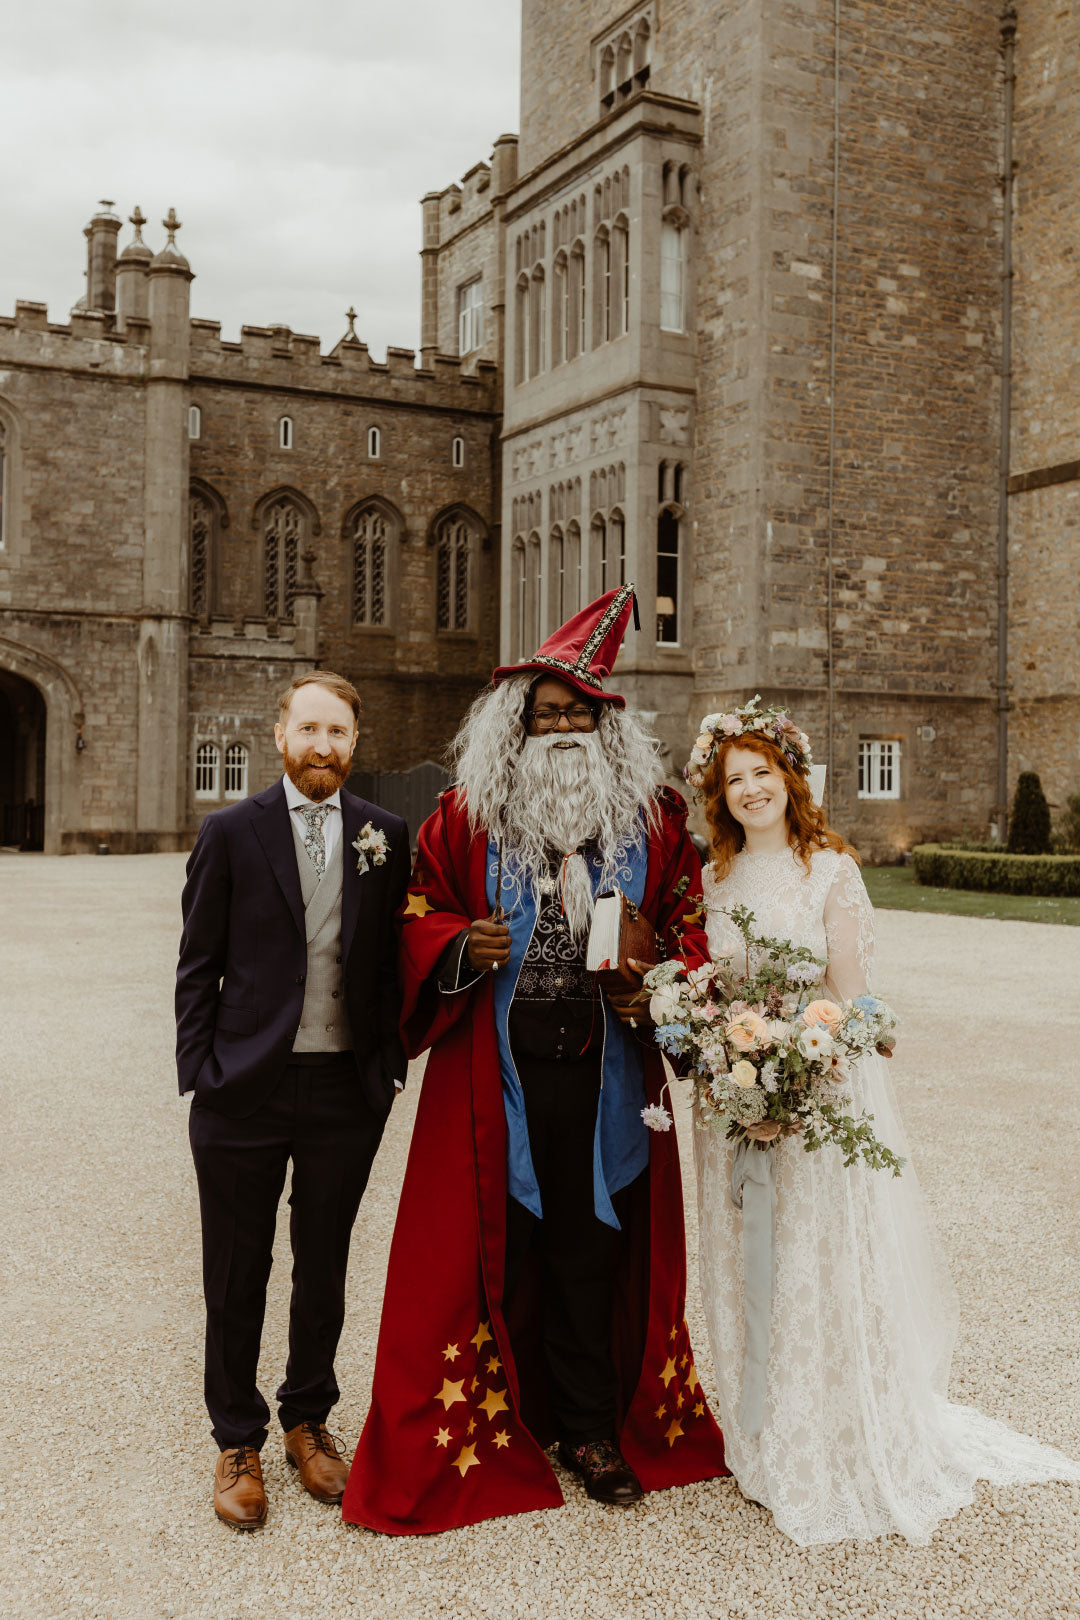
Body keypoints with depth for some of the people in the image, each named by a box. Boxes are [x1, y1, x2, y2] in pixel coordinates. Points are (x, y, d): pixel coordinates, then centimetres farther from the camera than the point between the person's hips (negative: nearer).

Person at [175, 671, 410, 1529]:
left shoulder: (386, 835, 2)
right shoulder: (230, 832, -2)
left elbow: (394, 960, 5)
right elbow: (198, 966, 0)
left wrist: (388, 1063, -1)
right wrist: (200, 1071, -5)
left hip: (346, 1089, 2)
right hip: (246, 1091, -1)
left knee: (325, 1270, 16)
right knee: (237, 1277, 11)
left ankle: (309, 1420, 37)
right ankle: (239, 1442, 29)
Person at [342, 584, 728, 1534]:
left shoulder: (653, 818, 6)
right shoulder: (466, 816, 3)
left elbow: (687, 922, 9)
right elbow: (419, 914, 7)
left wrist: (658, 989, -9)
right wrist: (461, 945, -14)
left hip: (607, 1069, 1)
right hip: (495, 1070, -1)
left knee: (595, 1243, 8)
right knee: (496, 1242, 6)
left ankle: (590, 1423, 25)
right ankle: (495, 1418, 23)